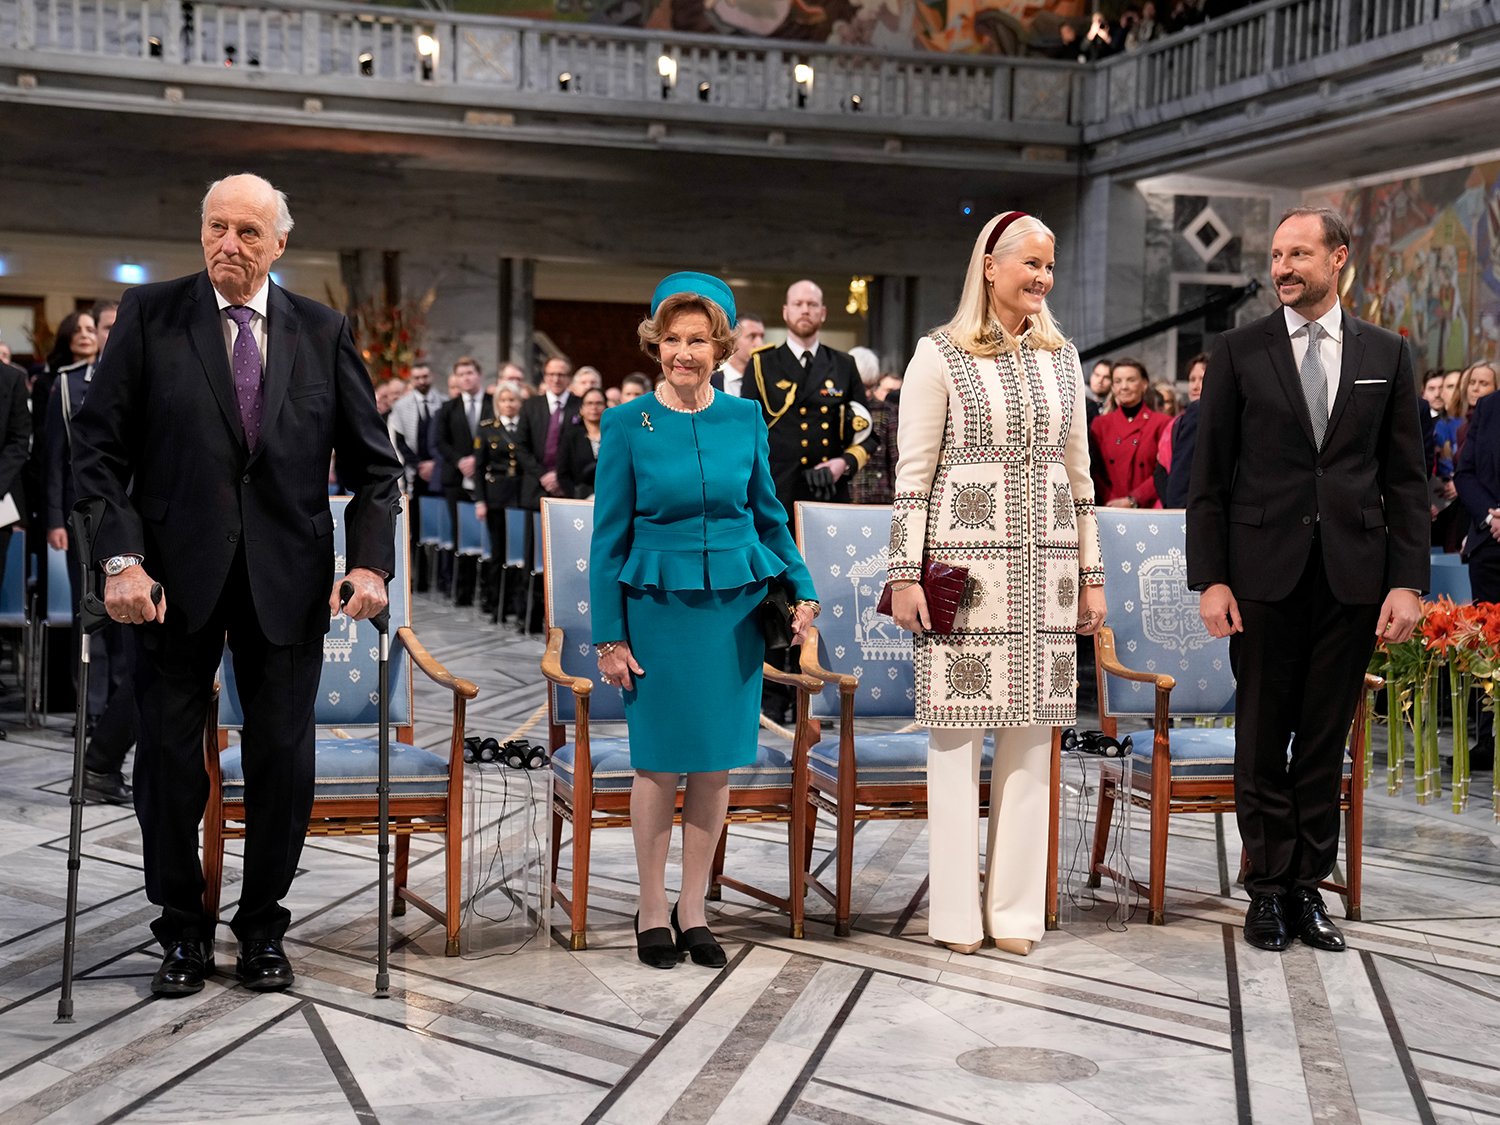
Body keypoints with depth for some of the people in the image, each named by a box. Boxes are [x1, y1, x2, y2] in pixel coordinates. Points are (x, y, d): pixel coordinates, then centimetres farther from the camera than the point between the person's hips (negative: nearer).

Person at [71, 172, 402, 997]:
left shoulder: (323, 332, 4)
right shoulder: (149, 315, 0)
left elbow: (372, 462, 6)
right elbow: (100, 447, -3)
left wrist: (370, 560, -8)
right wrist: (121, 558, -15)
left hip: (287, 580, 1)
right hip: (175, 577, -1)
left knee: (284, 761, 6)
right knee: (169, 758, 6)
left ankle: (263, 928, 24)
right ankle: (182, 931, 23)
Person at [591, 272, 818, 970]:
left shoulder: (745, 418, 4)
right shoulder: (626, 426, -4)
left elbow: (768, 515, 14)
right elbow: (609, 538, -1)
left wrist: (801, 590, 5)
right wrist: (609, 637, -4)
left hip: (735, 610, 3)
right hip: (658, 609, -3)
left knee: (715, 764, 7)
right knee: (660, 763, 2)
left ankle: (693, 911, 19)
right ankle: (652, 912, 17)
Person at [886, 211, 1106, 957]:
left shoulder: (1061, 358, 14)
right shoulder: (940, 355, 0)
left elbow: (1079, 473, 16)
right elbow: (912, 473, -3)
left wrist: (1092, 575, 13)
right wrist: (905, 574, -9)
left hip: (1046, 566, 5)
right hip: (965, 560, -4)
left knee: (1032, 736, 5)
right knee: (956, 734, -1)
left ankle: (1015, 908, 14)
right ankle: (958, 912, 8)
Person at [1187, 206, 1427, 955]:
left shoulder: (1386, 355, 7)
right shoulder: (1239, 352, 3)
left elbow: (1405, 478, 6)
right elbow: (1209, 476, 1)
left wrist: (1407, 580, -3)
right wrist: (1209, 578, -6)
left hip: (1353, 576, 1)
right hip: (1264, 575, -1)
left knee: (1325, 740, 7)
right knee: (1263, 740, 5)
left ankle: (1309, 885, 18)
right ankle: (1269, 886, 17)